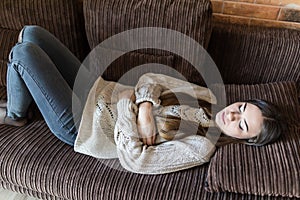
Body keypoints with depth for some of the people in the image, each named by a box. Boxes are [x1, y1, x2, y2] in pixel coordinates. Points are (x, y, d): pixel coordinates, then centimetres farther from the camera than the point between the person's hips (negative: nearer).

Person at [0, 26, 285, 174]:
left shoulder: (200, 148, -21)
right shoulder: (207, 98, -2)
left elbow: (133, 160, -27)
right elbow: (151, 79, -3)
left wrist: (130, 109, -24)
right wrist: (146, 108, -22)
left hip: (77, 123, -6)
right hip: (95, 91, 7)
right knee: (32, 33, 7)